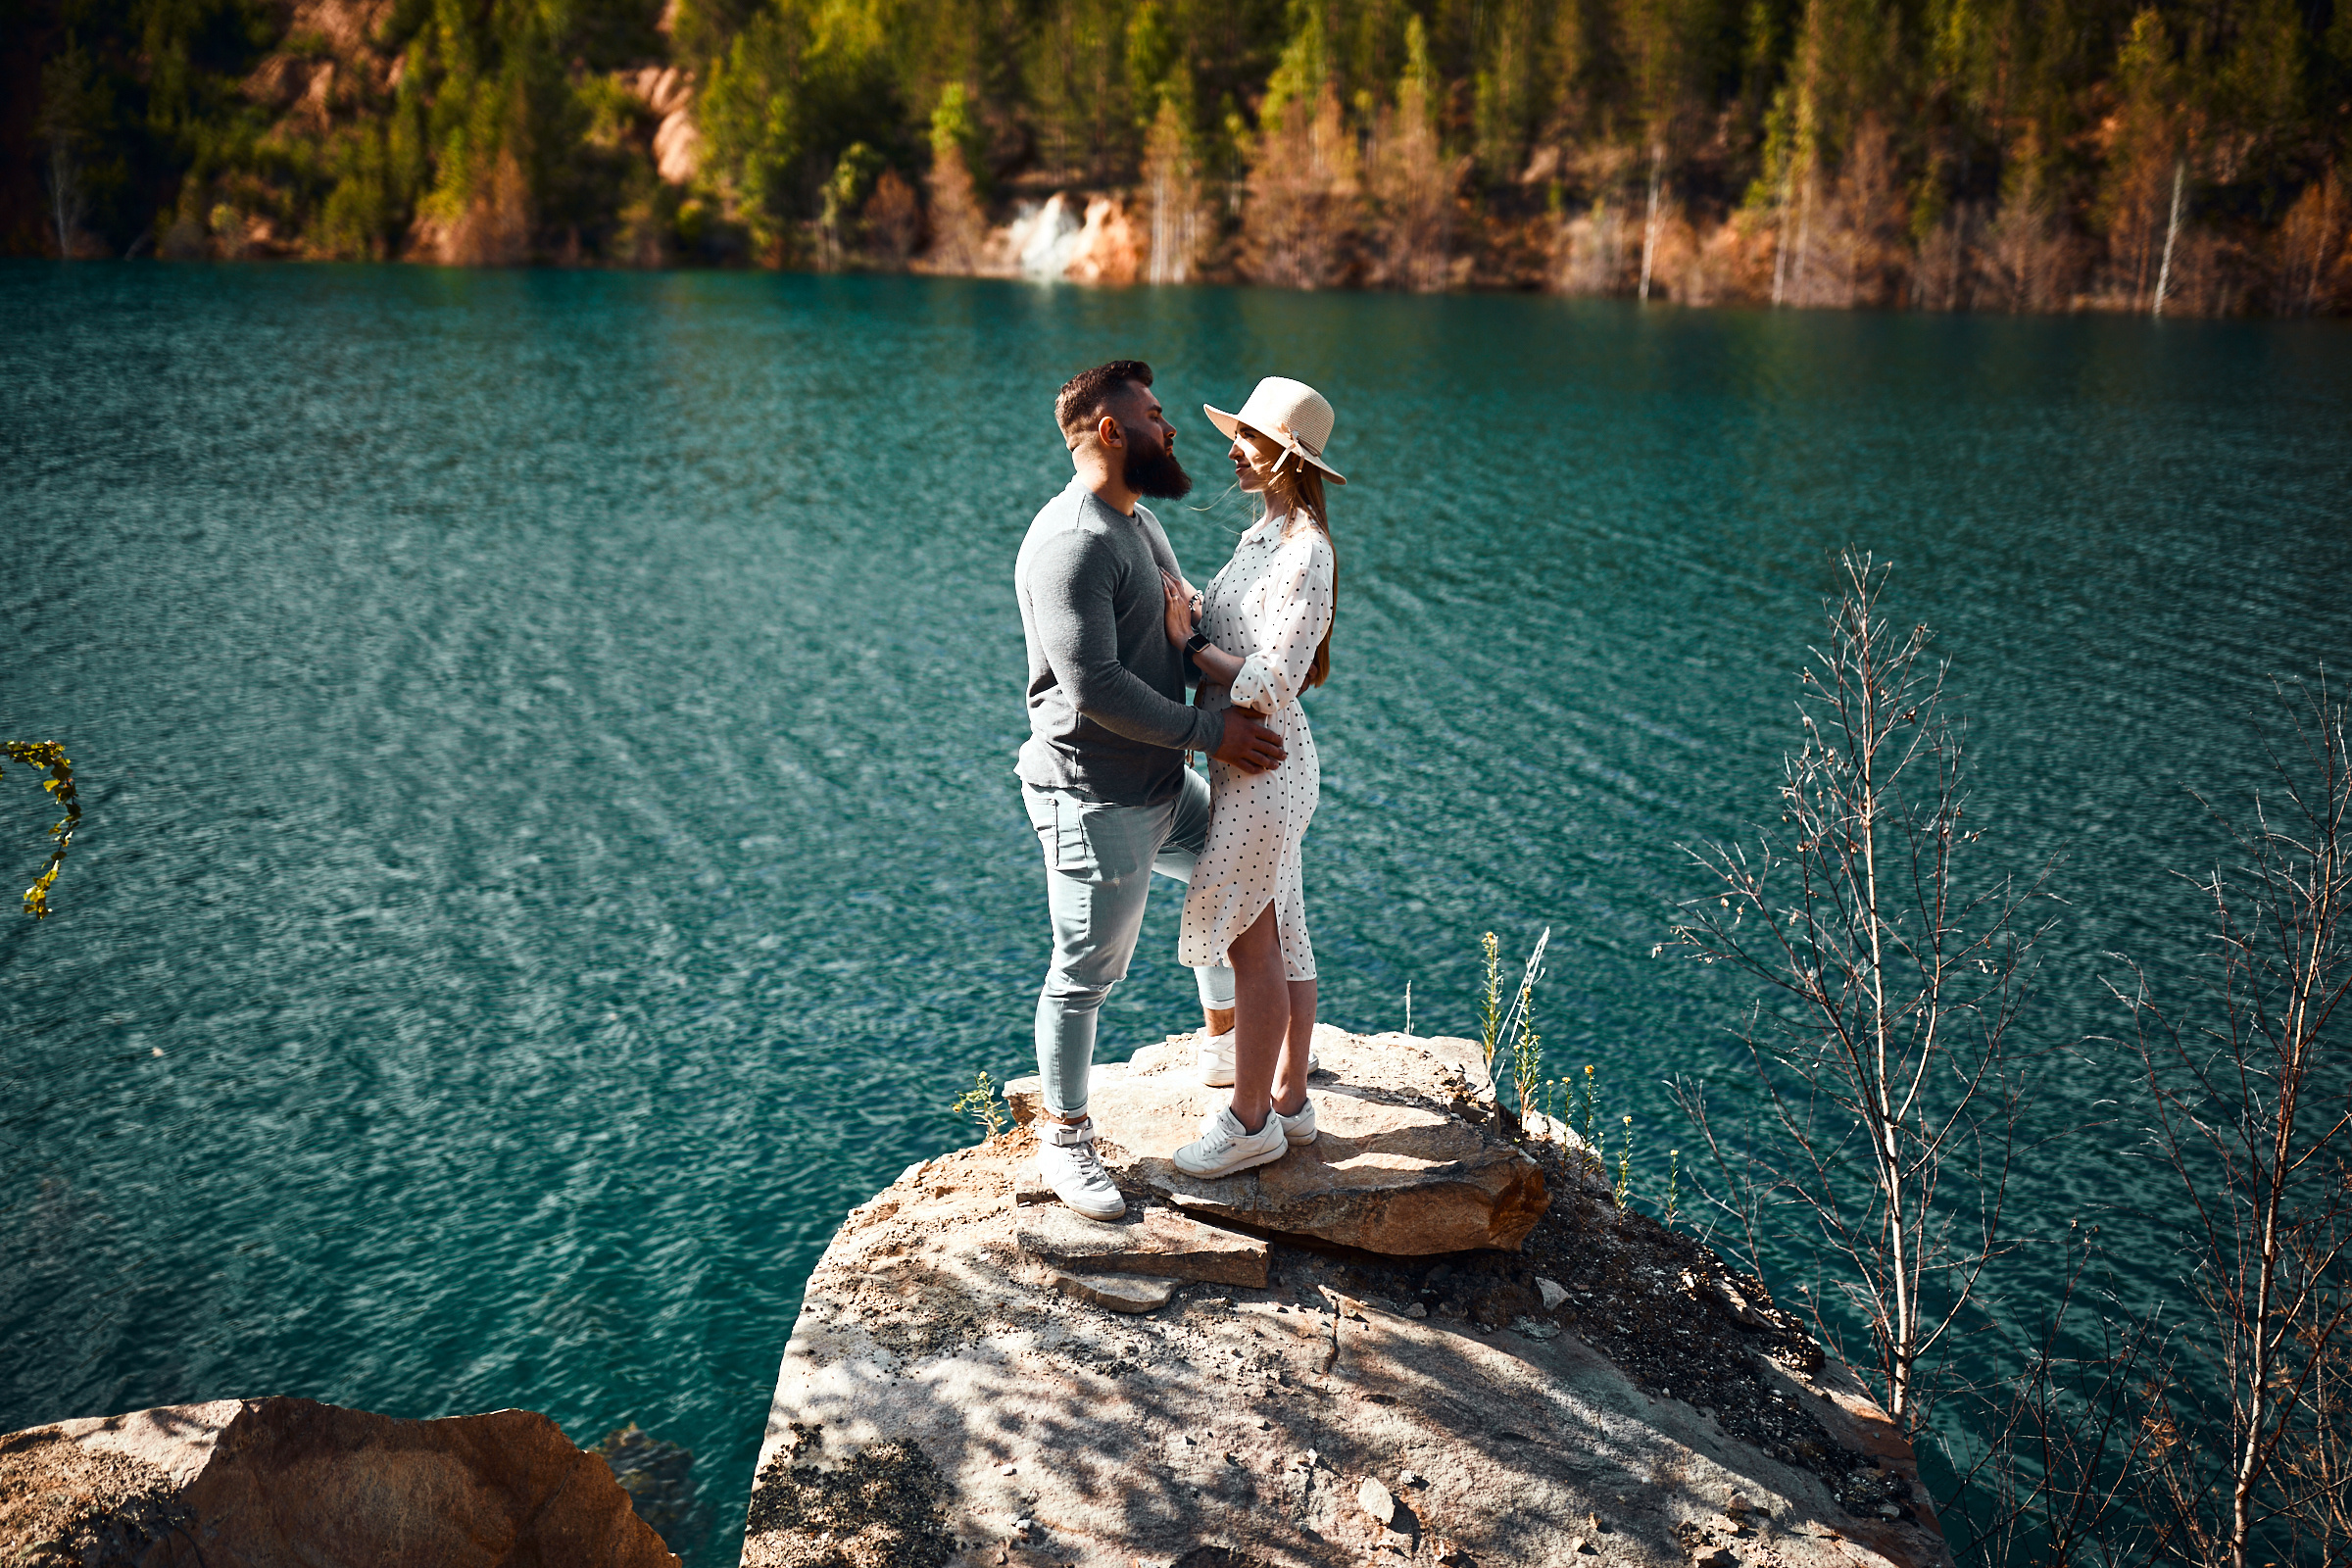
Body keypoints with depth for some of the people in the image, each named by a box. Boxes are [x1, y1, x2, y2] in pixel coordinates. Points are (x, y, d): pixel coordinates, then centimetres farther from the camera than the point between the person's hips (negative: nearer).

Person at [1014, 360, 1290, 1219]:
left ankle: (1224, 1033, 46)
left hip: (1164, 786, 10)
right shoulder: (1072, 543, -23)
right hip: (1096, 801, -10)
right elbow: (1094, 684, -28)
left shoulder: (1138, 519, 11)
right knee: (1086, 974, 2)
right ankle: (1064, 1137, 21)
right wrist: (1212, 732, -21)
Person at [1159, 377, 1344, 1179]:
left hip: (1263, 765, -10)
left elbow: (1268, 684, -24)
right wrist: (1188, 608, 0)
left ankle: (1249, 1120, 13)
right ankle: (1289, 1101, 27)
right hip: (1246, 761, 10)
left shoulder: (1305, 554, -20)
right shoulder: (1264, 536, 11)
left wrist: (1189, 640, -16)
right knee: (1280, 936, 16)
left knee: (1249, 942, 0)